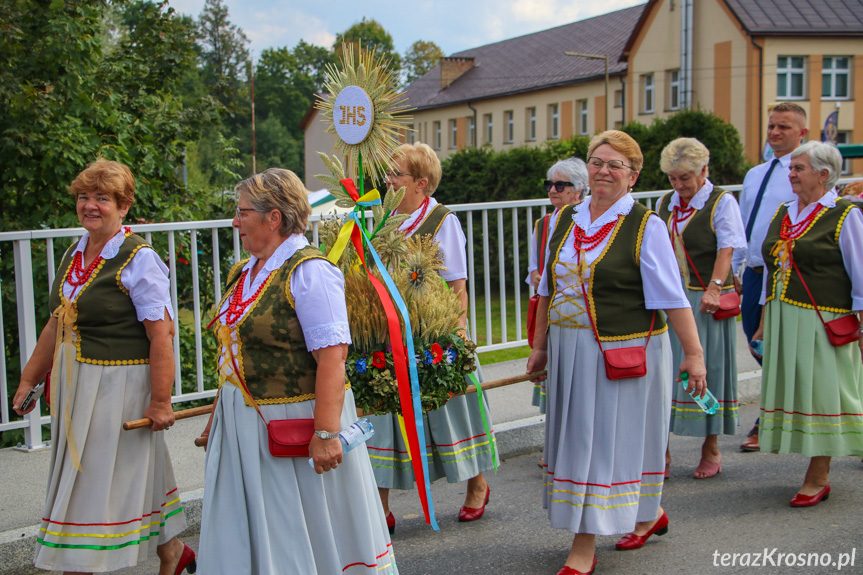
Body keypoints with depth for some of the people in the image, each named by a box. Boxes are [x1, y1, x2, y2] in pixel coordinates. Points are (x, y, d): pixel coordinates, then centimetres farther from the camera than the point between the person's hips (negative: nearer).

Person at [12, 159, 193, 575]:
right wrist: (29, 379, 18)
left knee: (94, 482, -2)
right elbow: (57, 325, 18)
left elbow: (162, 334, -18)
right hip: (74, 385, 7)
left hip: (119, 384, -7)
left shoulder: (138, 260, -13)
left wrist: (160, 401, -22)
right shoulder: (74, 255, 11)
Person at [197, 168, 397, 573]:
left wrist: (326, 433, -27)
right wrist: (219, 417, 20)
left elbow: (332, 359, -23)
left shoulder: (309, 273, -16)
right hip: (243, 425, 9)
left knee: (309, 536, 6)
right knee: (238, 539, 15)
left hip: (294, 423, -8)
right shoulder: (243, 273, 11)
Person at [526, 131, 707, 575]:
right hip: (569, 350, 6)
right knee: (577, 435, 14)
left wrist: (693, 353, -16)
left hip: (623, 352, -6)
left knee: (603, 441, -2)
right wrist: (540, 344, 14)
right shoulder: (566, 219, 8)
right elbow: (548, 288, 14)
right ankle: (648, 514, 35)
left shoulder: (646, 226, -9)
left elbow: (672, 296, -12)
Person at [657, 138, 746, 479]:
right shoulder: (666, 203, 13)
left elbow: (726, 250, -15)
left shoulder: (722, 202, -3)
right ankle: (661, 450, 7)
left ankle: (711, 450, 16)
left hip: (705, 300, -4)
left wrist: (714, 288, -28)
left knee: (706, 369, 1)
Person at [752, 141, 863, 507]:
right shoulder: (783, 214, 14)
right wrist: (765, 323, 17)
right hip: (782, 318, 7)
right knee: (791, 389, 8)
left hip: (823, 322, -7)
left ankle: (817, 478, 7)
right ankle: (820, 475, 20)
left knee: (820, 390, -2)